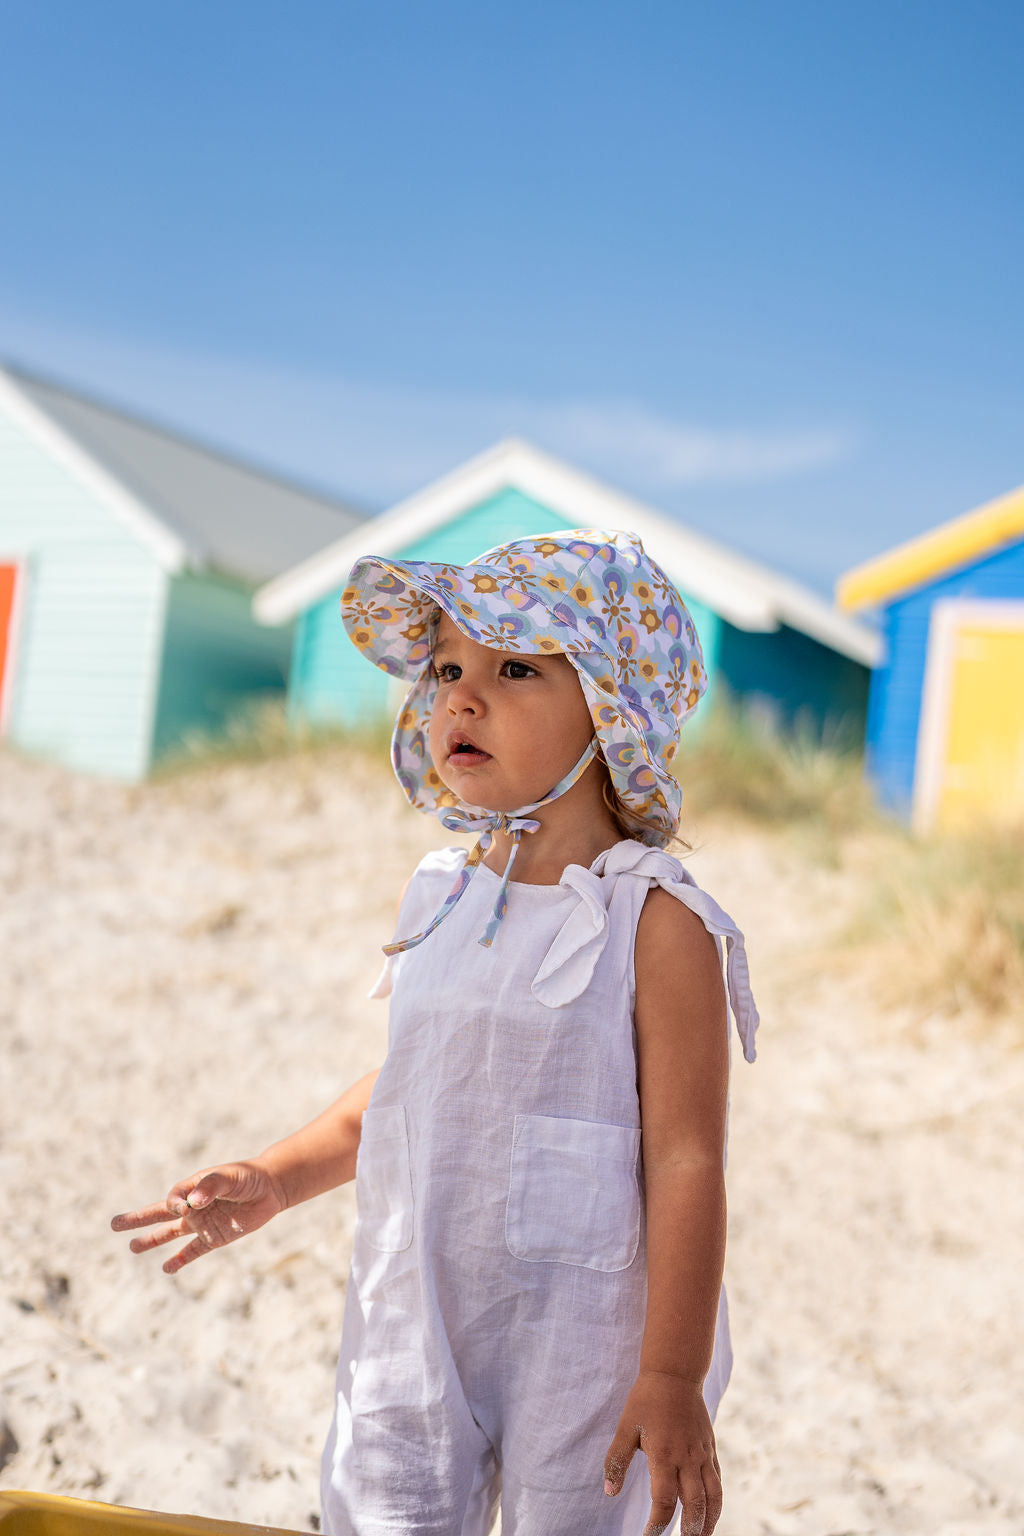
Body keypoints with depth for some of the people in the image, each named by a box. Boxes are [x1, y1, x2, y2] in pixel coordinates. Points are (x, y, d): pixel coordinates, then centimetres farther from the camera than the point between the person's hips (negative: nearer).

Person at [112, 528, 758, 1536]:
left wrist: (673, 1378, -16)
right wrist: (275, 1179, 14)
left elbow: (685, 1159, -15)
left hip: (578, 1348, -5)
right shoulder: (441, 898, 5)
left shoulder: (655, 918, -13)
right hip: (410, 1335, 5)